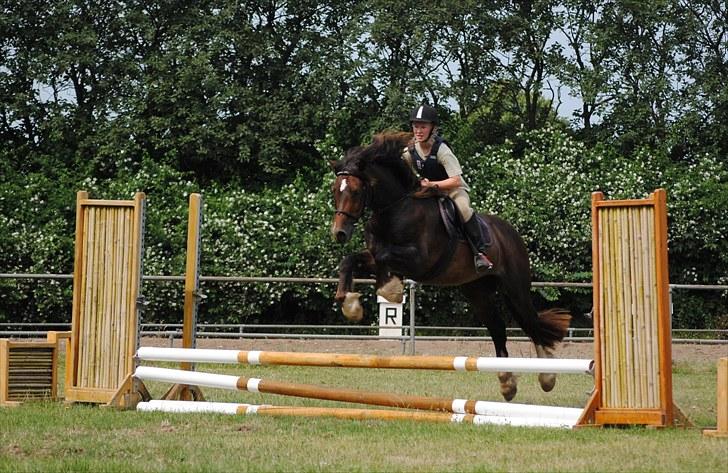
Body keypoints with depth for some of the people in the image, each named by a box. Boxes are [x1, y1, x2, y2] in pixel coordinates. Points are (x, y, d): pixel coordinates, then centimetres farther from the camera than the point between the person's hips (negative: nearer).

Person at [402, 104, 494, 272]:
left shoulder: (441, 150, -23)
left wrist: (432, 184, -34)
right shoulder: (410, 149, -8)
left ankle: (480, 251, -31)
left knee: (462, 207, -36)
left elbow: (455, 180, -28)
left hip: (452, 189, -6)